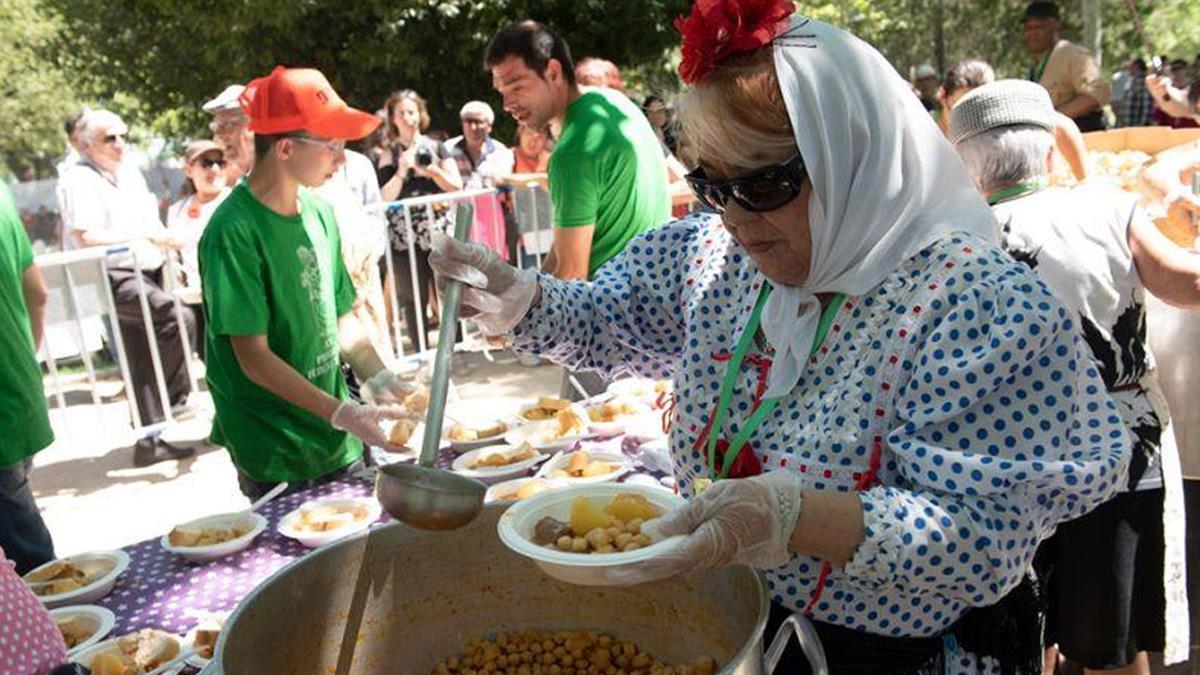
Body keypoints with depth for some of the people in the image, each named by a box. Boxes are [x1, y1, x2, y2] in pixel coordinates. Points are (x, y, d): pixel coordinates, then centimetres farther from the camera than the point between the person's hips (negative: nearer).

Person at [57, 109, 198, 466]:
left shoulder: (131, 176, 19)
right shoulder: (79, 180, -7)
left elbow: (151, 226, 23)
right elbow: (84, 237, -18)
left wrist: (166, 238, 1)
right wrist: (140, 235, -22)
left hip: (145, 273, 8)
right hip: (112, 276, -8)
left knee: (144, 363, 9)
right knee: (179, 317, -27)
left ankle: (150, 440, 16)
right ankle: (172, 400, -11)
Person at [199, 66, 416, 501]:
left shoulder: (320, 213, 4)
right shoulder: (233, 232, -18)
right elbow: (253, 357, -19)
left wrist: (382, 383, -5)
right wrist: (343, 414, -24)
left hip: (338, 442, 7)